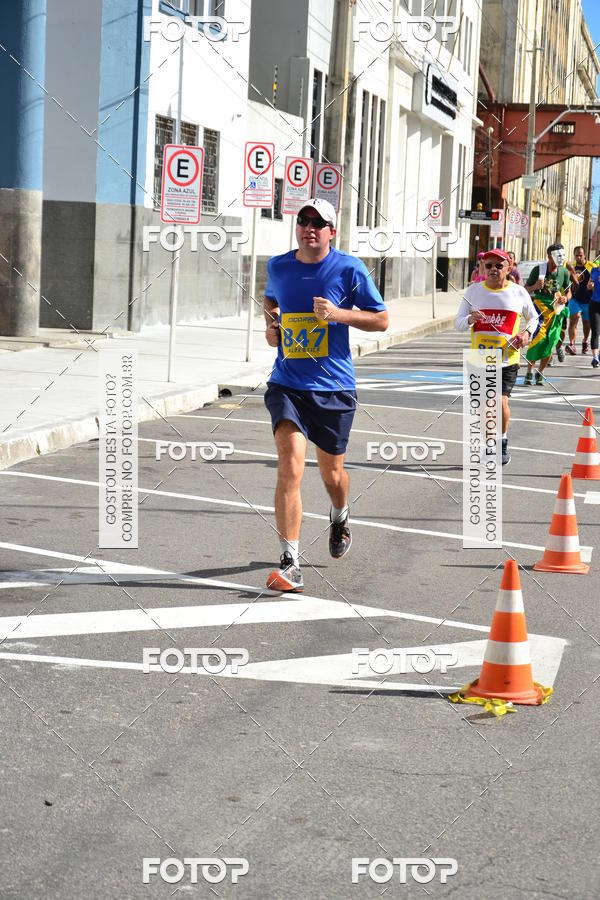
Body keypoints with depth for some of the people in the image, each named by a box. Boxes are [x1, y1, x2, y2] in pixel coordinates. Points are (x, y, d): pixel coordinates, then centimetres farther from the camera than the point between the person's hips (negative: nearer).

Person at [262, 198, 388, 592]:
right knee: (290, 466, -18)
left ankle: (340, 516, 51)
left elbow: (382, 319, 0)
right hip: (287, 385, 1)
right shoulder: (278, 267, 4)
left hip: (334, 387, -1)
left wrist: (339, 314, -15)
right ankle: (291, 565, -18)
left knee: (331, 472, 14)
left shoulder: (349, 269, -6)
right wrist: (271, 325, 6)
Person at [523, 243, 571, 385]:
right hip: (540, 305, -3)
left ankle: (540, 373, 15)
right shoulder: (538, 269, -3)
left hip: (556, 309, 3)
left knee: (550, 343, -1)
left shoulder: (564, 272, 5)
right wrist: (535, 286, -19)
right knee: (539, 338, -19)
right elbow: (526, 290, 3)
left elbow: (568, 292, 16)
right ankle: (529, 372, -9)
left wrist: (565, 298, -7)